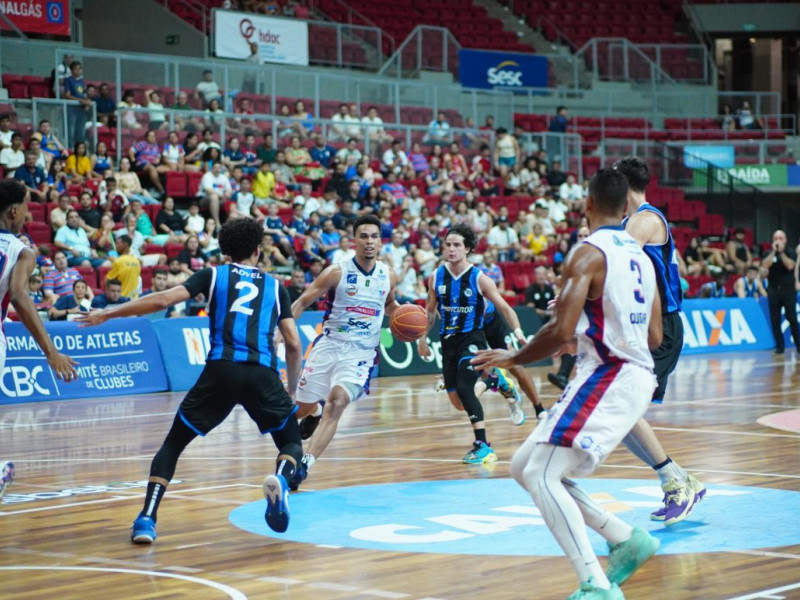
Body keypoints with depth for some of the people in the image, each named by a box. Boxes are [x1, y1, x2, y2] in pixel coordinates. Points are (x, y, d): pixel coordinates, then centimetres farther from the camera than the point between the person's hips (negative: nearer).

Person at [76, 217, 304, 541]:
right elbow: (294, 345, 16)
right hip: (263, 374, 0)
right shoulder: (275, 286, 22)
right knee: (292, 444, 19)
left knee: (173, 443, 16)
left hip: (221, 369, 0)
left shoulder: (212, 275, 18)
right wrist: (291, 393, 29)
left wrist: (107, 313, 11)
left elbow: (163, 299, 4)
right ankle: (281, 478, -17)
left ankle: (147, 519, -1)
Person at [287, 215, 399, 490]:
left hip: (361, 353, 0)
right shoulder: (337, 272, -7)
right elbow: (302, 302, -4)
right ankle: (314, 414, 48)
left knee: (336, 403, -23)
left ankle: (305, 465, -25)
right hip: (329, 345, 0)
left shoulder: (387, 276, 4)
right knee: (301, 408, 8)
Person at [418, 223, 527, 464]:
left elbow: (503, 307, -8)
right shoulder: (437, 277, 2)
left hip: (471, 338, -5)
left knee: (464, 388, -27)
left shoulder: (479, 278, -10)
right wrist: (423, 338, 16)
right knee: (457, 401, 10)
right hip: (448, 340, 5)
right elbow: (431, 310, 17)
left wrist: (517, 330, -24)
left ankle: (483, 446, -25)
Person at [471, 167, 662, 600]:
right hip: (635, 375, 9)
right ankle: (627, 539, 14)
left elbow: (562, 330, -21)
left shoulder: (589, 253, -13)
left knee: (540, 475, -17)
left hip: (606, 378, -9)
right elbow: (654, 336, 16)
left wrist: (514, 359, -6)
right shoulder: (639, 254, 14)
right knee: (525, 467, 14)